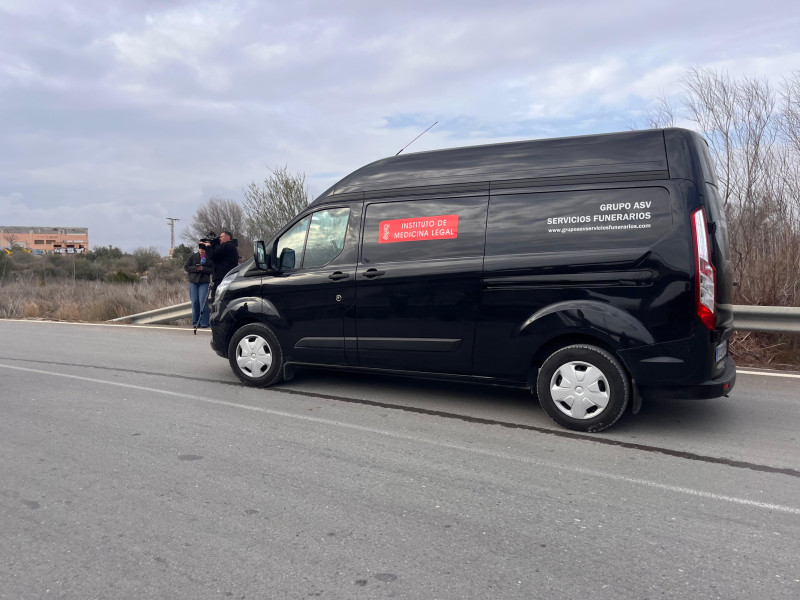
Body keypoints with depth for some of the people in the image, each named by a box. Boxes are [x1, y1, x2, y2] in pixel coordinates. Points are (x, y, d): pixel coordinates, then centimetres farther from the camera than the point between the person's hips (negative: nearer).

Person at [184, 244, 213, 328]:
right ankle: (195, 323, 10)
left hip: (204, 282, -2)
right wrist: (195, 268, -9)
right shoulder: (192, 257, 8)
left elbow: (212, 270, 0)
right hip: (193, 282, 2)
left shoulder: (209, 258, 4)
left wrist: (203, 269, -16)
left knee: (203, 301, -12)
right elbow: (186, 267, 7)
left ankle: (204, 323, -7)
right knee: (194, 302, 2)